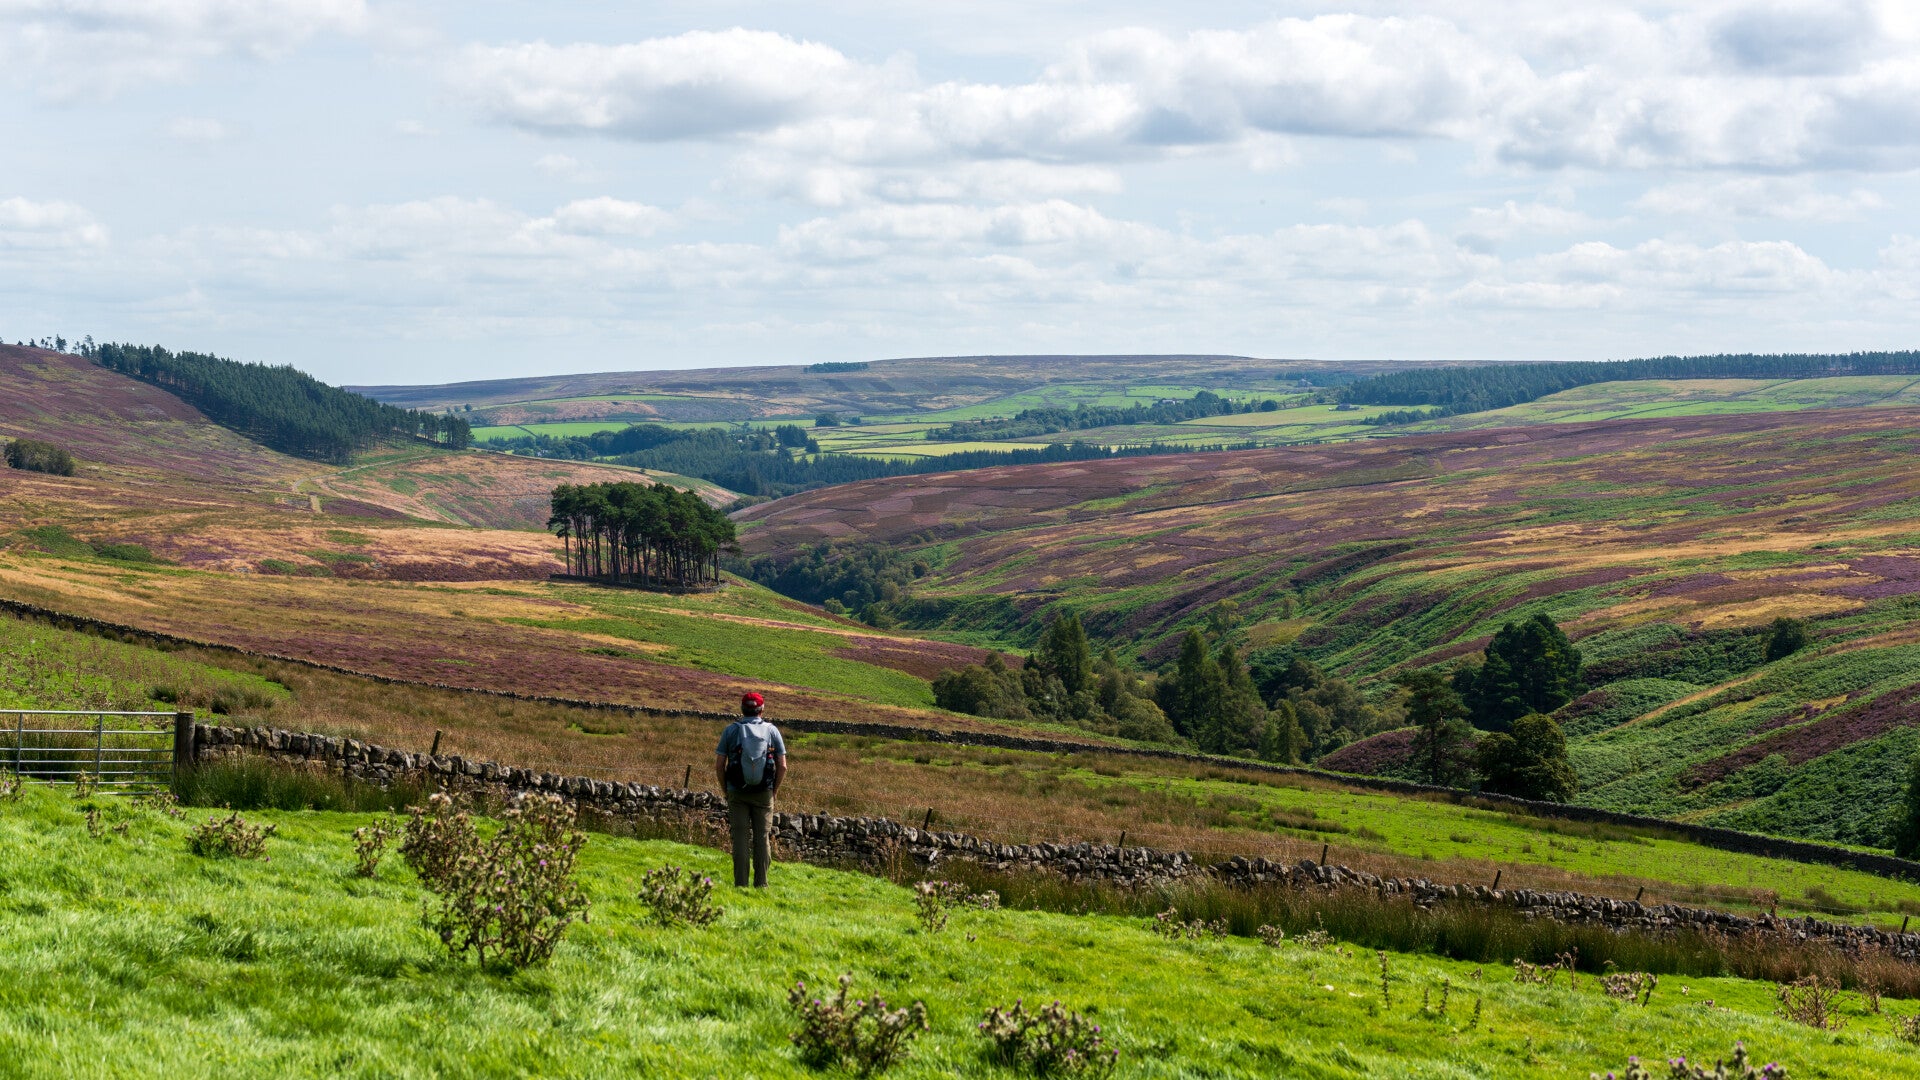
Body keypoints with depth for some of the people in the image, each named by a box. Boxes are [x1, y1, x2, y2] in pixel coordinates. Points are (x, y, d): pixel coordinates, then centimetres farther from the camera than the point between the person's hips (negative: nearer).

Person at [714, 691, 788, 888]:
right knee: (761, 837, 7)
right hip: (764, 794, 1)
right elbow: (782, 767, 0)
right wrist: (773, 791, 11)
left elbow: (719, 766, -2)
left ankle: (740, 884, 0)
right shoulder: (772, 731, 3)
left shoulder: (731, 730, 1)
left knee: (740, 837, 2)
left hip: (737, 792, -1)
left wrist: (726, 790, 9)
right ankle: (761, 883, 6)